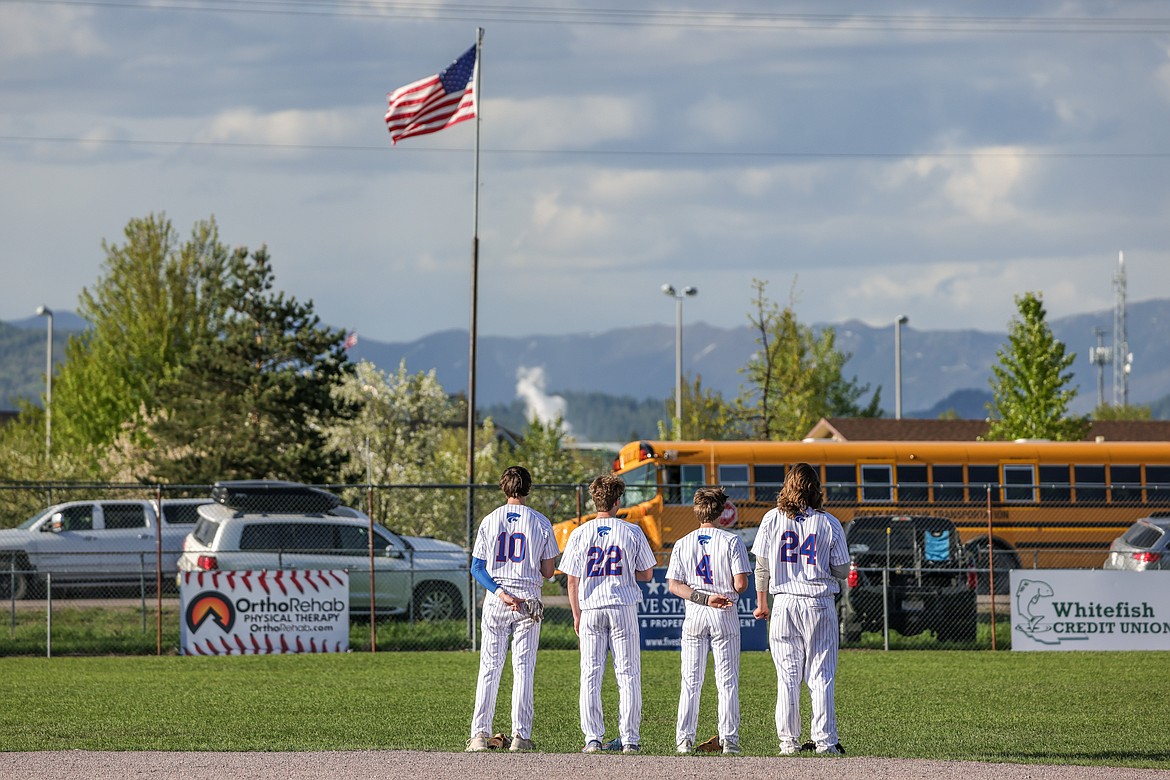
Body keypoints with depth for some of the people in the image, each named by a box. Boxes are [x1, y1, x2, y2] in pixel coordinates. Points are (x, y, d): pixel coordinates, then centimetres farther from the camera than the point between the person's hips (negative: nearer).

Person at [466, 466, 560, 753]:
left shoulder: (490, 521, 2)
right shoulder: (540, 522, -1)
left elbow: (477, 568, -3)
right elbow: (548, 570, 1)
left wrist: (499, 592, -9)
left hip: (495, 598, 1)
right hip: (528, 597, -1)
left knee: (490, 667, 4)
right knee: (523, 667, 2)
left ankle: (480, 734, -1)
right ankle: (520, 736, -3)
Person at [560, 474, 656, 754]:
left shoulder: (580, 534, -2)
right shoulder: (632, 532, -3)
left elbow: (572, 580, 0)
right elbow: (647, 574, 4)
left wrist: (577, 615, 11)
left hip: (591, 608, 0)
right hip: (624, 607, 0)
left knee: (590, 676, 4)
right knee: (628, 674, 3)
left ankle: (593, 739, 0)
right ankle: (629, 739, -1)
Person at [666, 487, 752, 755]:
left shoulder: (683, 544, 5)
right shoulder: (732, 541, -5)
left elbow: (674, 585, -3)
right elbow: (741, 583, -12)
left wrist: (704, 598, -10)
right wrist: (728, 592, 10)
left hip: (694, 616, 2)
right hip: (726, 615, -2)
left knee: (691, 682, 6)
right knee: (727, 682, 2)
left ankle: (684, 740, 1)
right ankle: (729, 740, -1)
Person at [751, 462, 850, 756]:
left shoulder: (772, 519, -1)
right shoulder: (829, 523, -4)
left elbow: (762, 567, 3)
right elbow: (842, 571, -1)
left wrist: (762, 603, 14)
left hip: (784, 604, 1)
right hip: (819, 603, -1)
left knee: (787, 676, 6)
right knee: (821, 676, 3)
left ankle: (788, 741, 6)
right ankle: (824, 740, -2)